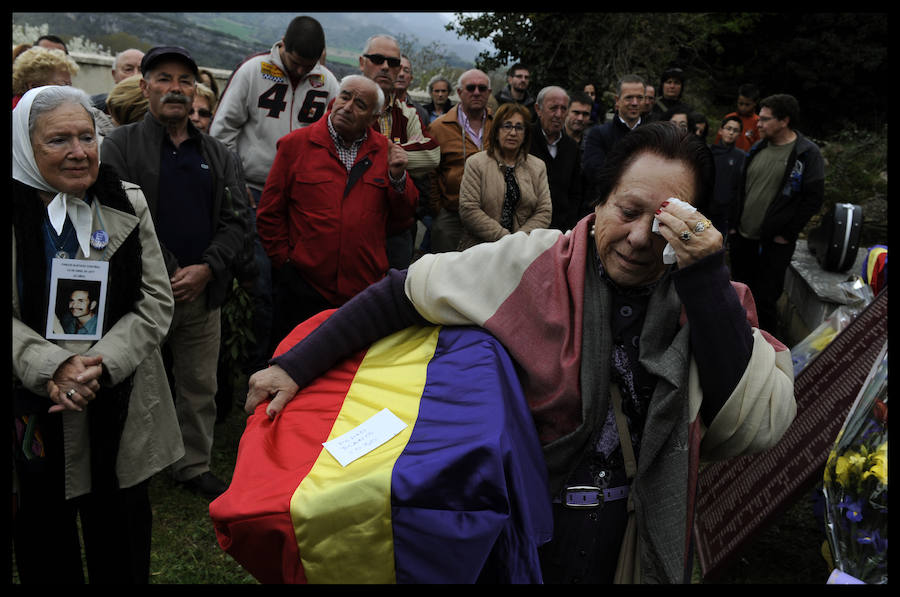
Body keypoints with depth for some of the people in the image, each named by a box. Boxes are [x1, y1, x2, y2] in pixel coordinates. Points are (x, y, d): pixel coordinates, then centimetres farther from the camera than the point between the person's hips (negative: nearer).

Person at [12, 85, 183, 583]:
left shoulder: (127, 205, 1)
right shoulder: (19, 212, -5)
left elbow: (156, 301, -3)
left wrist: (100, 364, -16)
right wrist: (52, 367, -22)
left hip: (119, 407, 1)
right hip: (33, 412, -1)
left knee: (122, 551, 14)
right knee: (45, 550, 17)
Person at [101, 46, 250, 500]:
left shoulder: (216, 153, 12)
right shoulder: (120, 145, 0)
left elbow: (235, 220, 7)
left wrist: (207, 268, -9)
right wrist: (160, 276, -15)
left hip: (203, 292, 4)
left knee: (200, 388, 12)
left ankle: (194, 467, 29)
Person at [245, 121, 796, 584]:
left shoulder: (706, 299, -8)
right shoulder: (532, 268, -15)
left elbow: (760, 426, -20)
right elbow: (404, 293, -9)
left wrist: (707, 282, -26)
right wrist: (296, 366, -8)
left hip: (641, 554, 2)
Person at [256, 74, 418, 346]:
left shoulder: (385, 151, 7)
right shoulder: (295, 144, 2)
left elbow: (404, 214, 7)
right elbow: (270, 213, 4)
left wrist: (397, 176, -9)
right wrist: (285, 260, 1)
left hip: (366, 289, 2)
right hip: (304, 290, -2)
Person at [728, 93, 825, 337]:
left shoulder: (808, 153, -9)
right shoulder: (758, 149, 9)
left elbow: (814, 199, -11)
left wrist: (786, 234, -13)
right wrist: (732, 225, 9)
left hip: (774, 244, -6)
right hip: (742, 238, 6)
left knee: (765, 301, 0)